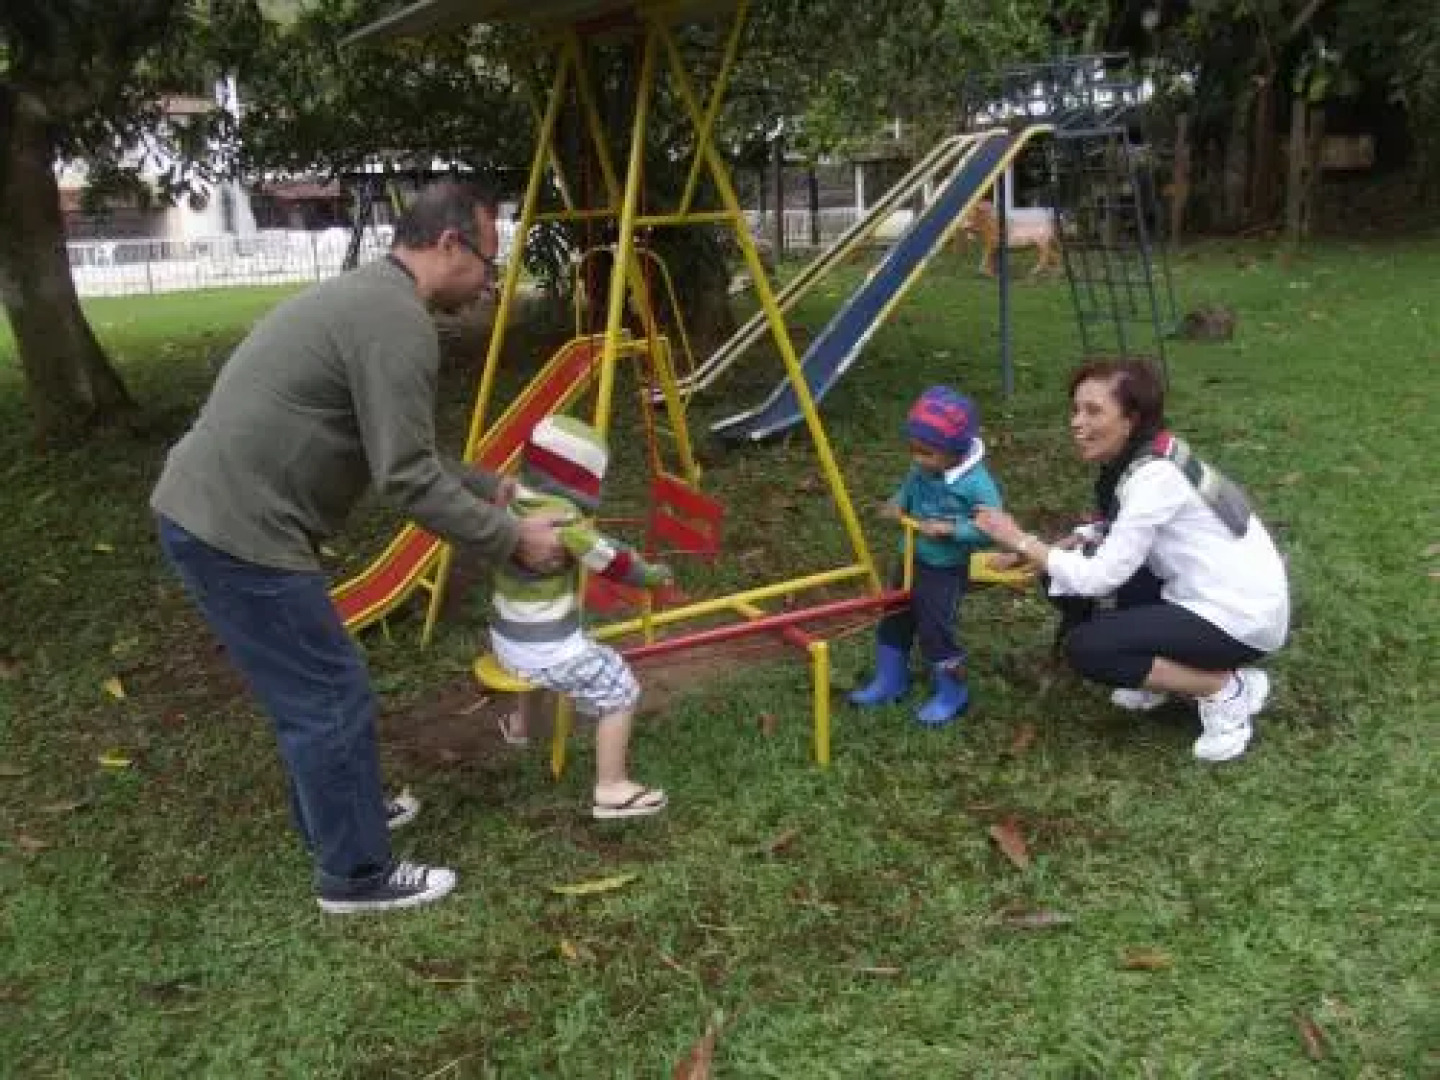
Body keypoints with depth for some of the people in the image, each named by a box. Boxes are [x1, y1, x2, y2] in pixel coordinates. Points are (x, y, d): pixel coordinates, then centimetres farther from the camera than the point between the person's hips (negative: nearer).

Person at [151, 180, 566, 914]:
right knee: (331, 699, 2)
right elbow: (405, 480, -19)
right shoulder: (397, 322, -17)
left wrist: (492, 489, 25)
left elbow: (401, 451, 22)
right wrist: (511, 542, -9)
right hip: (237, 533, -10)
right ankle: (356, 875, 18)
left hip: (204, 513, 10)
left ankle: (336, 816, 42)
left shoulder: (366, 297, 16)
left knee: (309, 687, 24)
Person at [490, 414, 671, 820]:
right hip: (550, 647, -9)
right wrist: (653, 574, 1)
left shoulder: (512, 500, -2)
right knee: (620, 692, -2)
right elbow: (613, 562, -18)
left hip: (507, 641, 9)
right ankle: (612, 789, -3)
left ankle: (519, 724, 58)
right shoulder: (563, 518, -24)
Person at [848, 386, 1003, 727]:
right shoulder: (921, 471, -7)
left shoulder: (977, 483, -26)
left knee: (935, 631, -1)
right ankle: (890, 681, 36)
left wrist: (950, 529, -32)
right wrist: (897, 506, -5)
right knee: (894, 620, 16)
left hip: (946, 572, -7)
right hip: (912, 561, 7)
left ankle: (953, 693, 22)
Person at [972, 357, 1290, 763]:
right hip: (1198, 591, 9)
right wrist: (1070, 543, -11)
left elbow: (1100, 577, -24)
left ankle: (1227, 690, -4)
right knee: (1067, 570, 2)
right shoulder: (1139, 455, 1)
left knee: (1085, 649, -18)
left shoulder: (1155, 477, -26)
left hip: (1244, 616, -9)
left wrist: (1021, 541, -16)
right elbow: (1116, 533, 7)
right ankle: (1167, 669, 14)